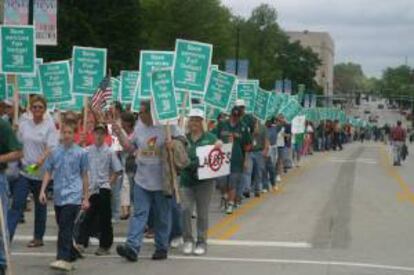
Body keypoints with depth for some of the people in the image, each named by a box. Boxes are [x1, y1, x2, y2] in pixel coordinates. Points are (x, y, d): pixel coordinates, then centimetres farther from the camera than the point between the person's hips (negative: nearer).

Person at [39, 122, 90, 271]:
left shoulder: (80, 153, 1)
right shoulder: (55, 152, 8)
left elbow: (84, 176, 6)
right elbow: (48, 172, 12)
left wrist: (86, 198, 6)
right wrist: (42, 190, 0)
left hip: (73, 196, -4)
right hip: (58, 196, 4)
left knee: (66, 227, -15)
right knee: (63, 228, 11)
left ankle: (64, 259, -20)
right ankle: (71, 258, 22)